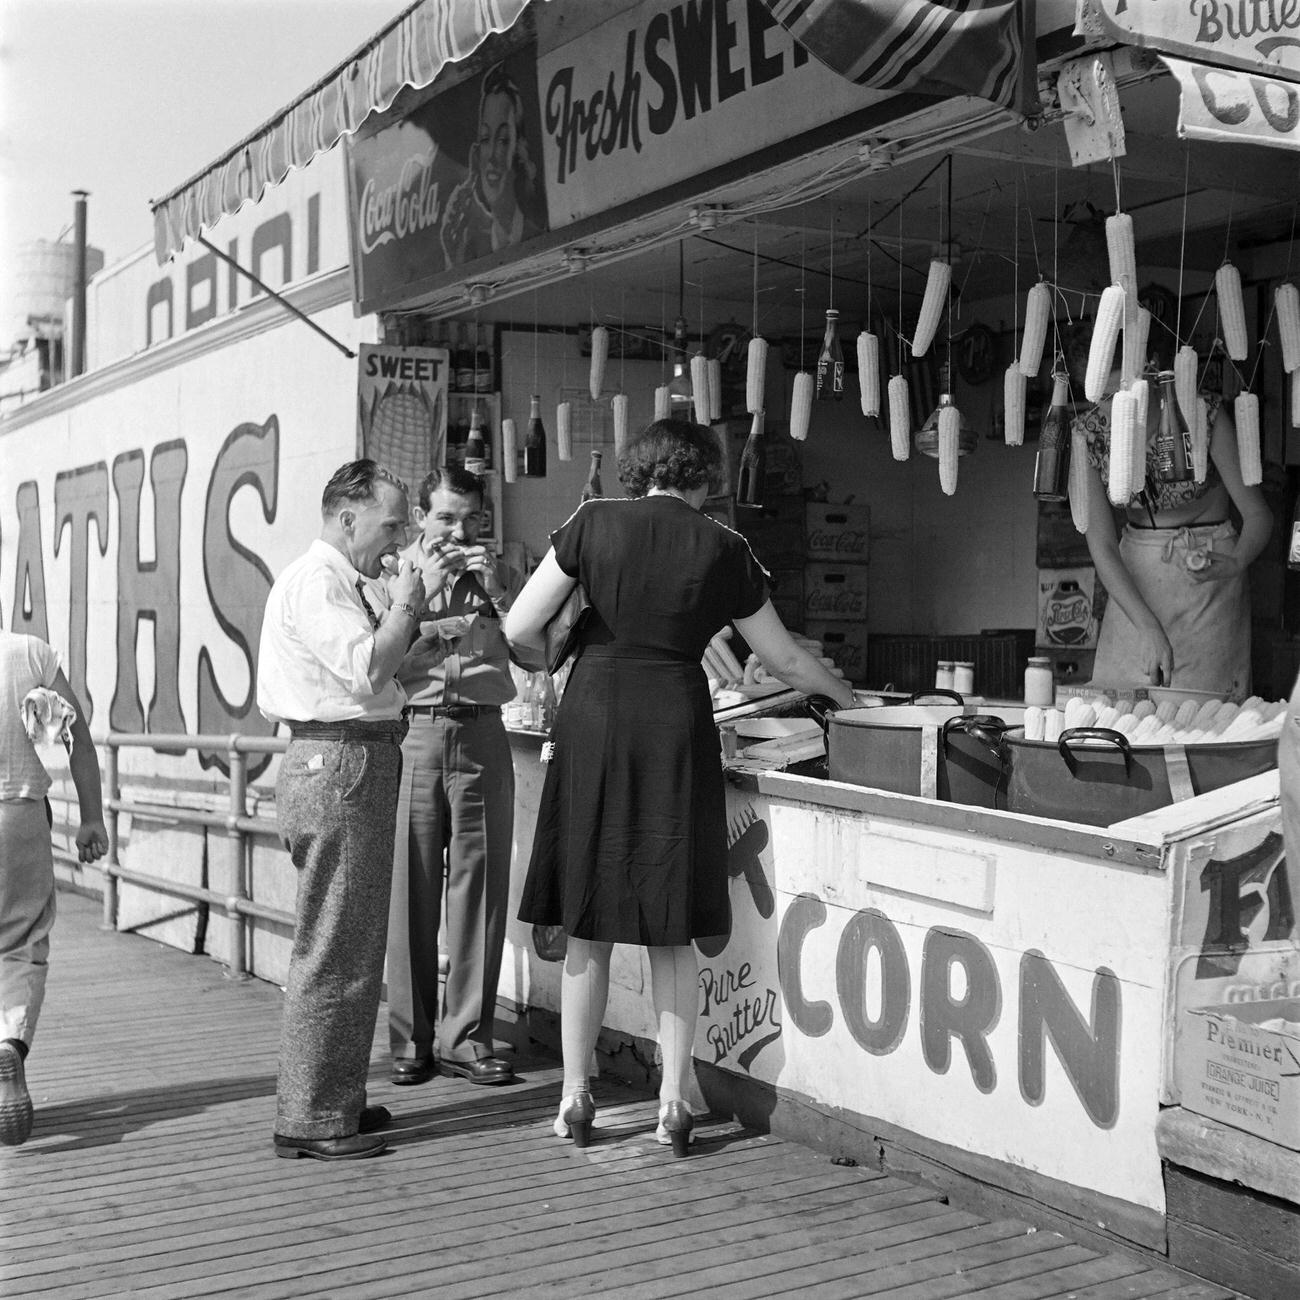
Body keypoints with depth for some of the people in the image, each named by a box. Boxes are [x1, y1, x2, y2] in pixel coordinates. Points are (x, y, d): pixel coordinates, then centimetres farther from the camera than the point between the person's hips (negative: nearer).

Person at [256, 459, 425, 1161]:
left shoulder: (341, 583, 21)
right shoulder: (314, 581, -12)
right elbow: (368, 669, -23)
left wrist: (403, 616, 11)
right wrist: (403, 606, -9)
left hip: (360, 766, 11)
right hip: (337, 766, -11)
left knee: (353, 945, 17)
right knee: (334, 948, -7)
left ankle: (337, 1099, 27)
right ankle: (310, 1118, 0)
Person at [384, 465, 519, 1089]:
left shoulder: (495, 573, 15)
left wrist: (496, 592, -6)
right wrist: (423, 594, -9)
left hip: (482, 737, 2)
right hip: (414, 733, -1)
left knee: (479, 886, 0)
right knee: (411, 888, -1)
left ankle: (466, 1037, 9)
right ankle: (411, 1040, 10)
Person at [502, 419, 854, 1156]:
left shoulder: (594, 523, 1)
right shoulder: (724, 549, 3)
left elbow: (521, 629, -2)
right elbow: (785, 660, 11)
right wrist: (846, 694, 28)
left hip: (595, 716, 0)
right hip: (677, 721, 0)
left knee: (588, 928, 9)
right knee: (674, 932, 9)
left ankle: (576, 1099, 15)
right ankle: (674, 1103, 11)